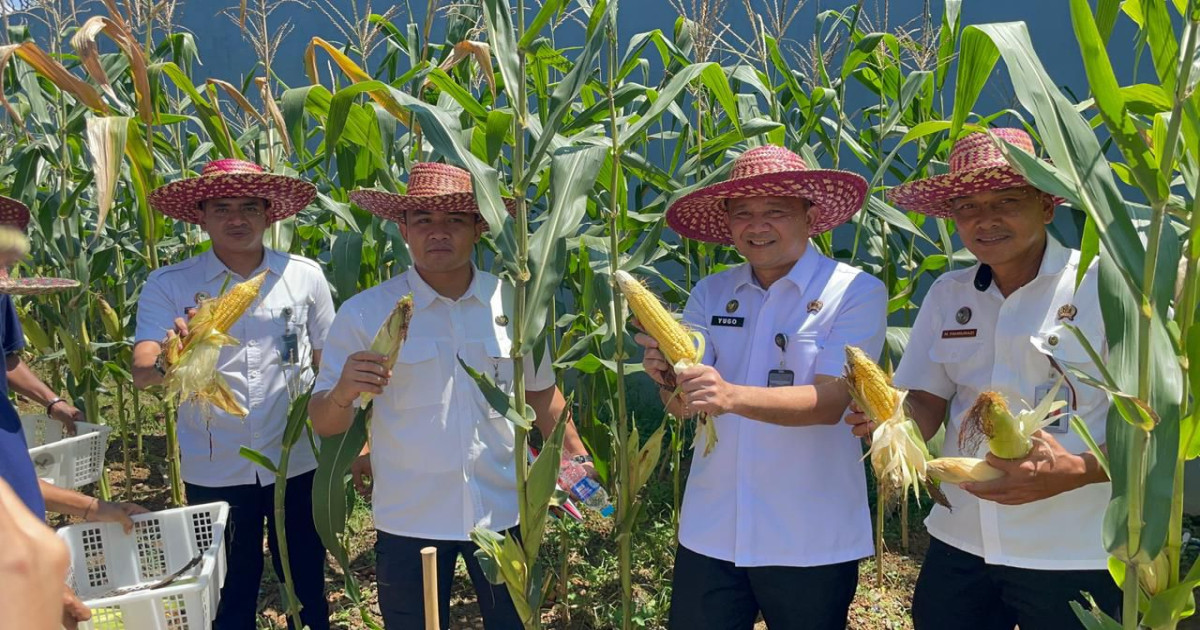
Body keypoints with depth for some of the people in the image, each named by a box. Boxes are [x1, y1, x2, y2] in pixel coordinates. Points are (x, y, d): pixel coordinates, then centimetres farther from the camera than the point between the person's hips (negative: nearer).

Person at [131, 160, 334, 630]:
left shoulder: (305, 276, 0)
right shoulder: (169, 286, -3)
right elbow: (142, 373, -14)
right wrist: (169, 361, -37)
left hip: (297, 463, 1)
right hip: (213, 472, 0)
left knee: (307, 591, 11)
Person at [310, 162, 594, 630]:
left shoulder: (515, 304, -3)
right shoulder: (364, 313, -10)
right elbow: (324, 424, -7)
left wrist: (580, 463, 4)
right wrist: (343, 393, -28)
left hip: (504, 512, 2)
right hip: (408, 521, -1)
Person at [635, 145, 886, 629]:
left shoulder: (856, 292, -8)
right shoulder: (710, 294, 4)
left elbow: (830, 402, -18)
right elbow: (682, 406, 0)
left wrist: (732, 396, -33)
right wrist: (668, 377, -22)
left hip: (811, 540, -3)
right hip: (710, 533, 3)